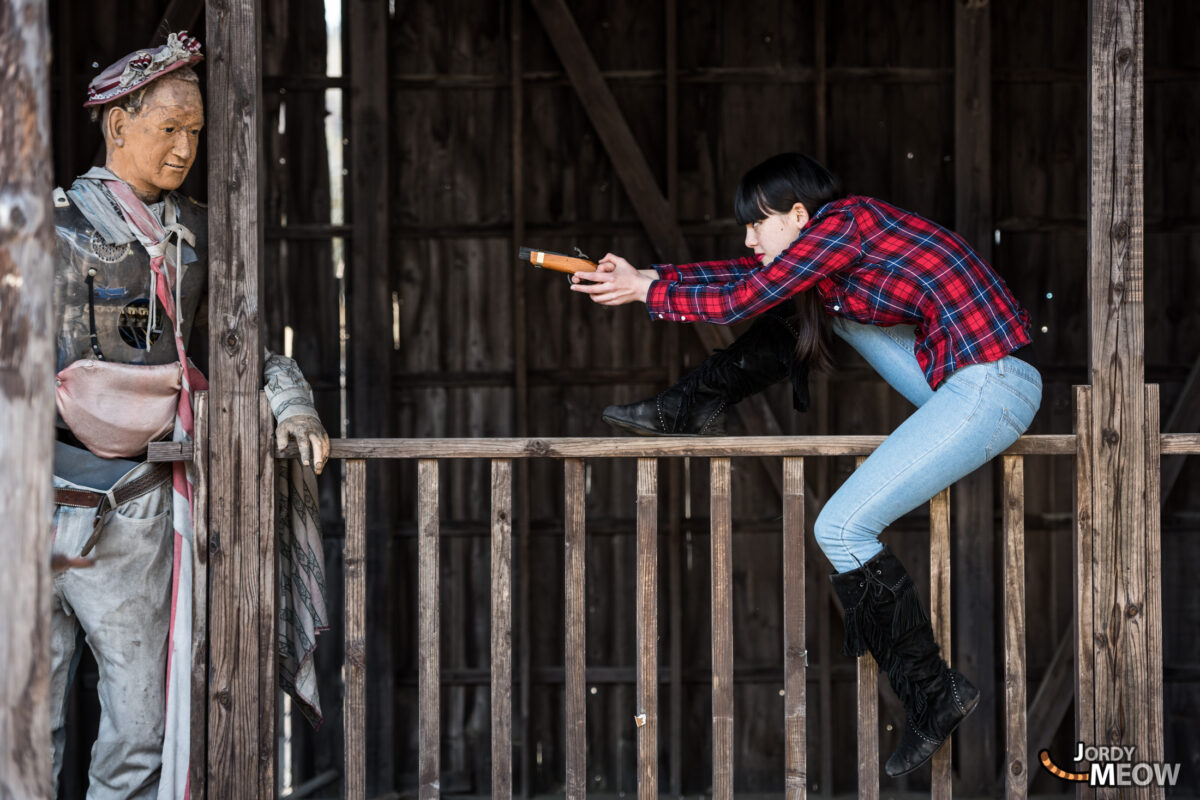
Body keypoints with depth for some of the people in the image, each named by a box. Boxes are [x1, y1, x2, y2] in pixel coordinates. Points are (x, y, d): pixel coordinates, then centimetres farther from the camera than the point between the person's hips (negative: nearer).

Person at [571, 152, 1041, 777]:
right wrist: (646, 274, 17)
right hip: (969, 378, 10)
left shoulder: (842, 223, -10)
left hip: (993, 384, -10)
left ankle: (933, 696, -3)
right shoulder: (834, 237, 17)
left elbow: (740, 300, -8)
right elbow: (749, 273, 22)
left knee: (841, 530, -9)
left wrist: (645, 291, 4)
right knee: (836, 300, 20)